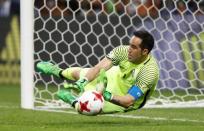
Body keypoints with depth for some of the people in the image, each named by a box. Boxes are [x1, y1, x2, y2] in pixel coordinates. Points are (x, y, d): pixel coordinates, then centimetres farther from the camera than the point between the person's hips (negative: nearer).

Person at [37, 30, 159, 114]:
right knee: (78, 72, 15)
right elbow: (99, 67, -27)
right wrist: (83, 82, -41)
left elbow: (129, 101, -39)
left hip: (123, 101, -5)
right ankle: (58, 71, 51)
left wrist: (108, 96, -50)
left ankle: (74, 101, 20)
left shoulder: (149, 71, -41)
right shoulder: (124, 51, -27)